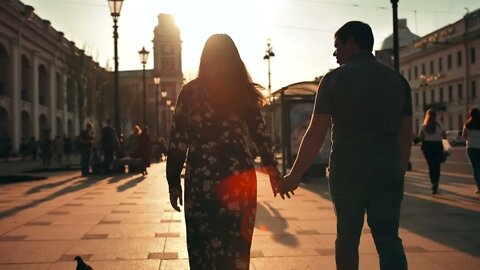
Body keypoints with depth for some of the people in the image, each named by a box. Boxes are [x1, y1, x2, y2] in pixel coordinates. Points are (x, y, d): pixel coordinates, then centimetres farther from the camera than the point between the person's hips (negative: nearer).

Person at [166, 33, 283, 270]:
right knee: (235, 245, 12)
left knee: (202, 245, 11)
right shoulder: (244, 92, 2)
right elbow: (261, 135, 4)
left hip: (200, 180, -1)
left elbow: (177, 141, -4)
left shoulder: (190, 92, -1)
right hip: (239, 178, 2)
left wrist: (174, 183, 3)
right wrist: (273, 171, 14)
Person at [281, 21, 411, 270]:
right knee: (389, 240, 5)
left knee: (347, 238, 14)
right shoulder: (397, 79, 7)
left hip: (347, 173, -2)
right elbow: (406, 135, 10)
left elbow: (316, 135, -8)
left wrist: (294, 176, -2)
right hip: (388, 174, 3)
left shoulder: (335, 78, -5)